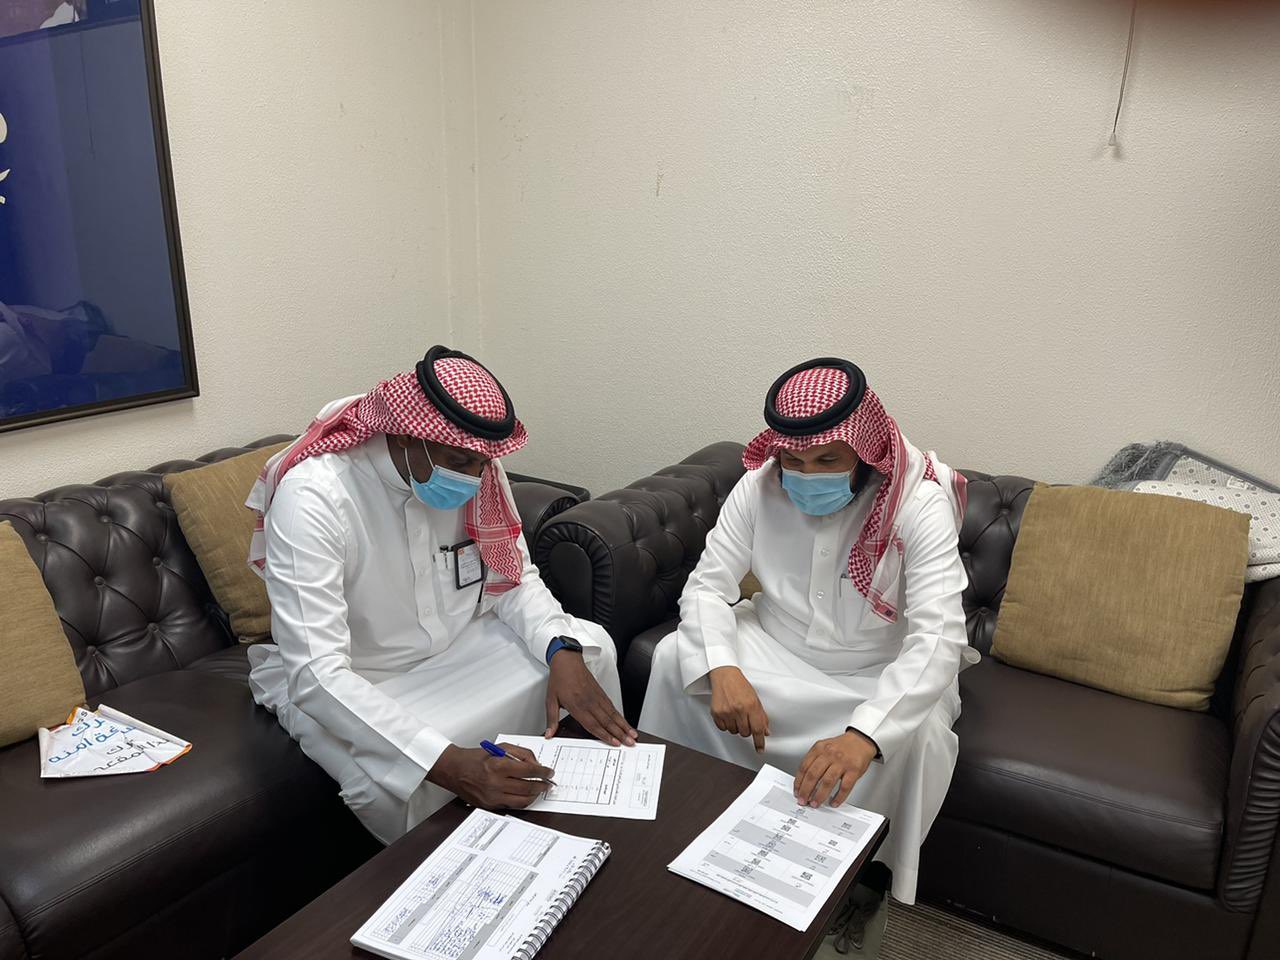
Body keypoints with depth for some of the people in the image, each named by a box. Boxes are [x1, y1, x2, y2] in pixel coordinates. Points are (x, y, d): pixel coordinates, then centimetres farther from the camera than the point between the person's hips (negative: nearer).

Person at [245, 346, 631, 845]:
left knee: (590, 648, -5)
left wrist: (563, 652, -24)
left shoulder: (474, 469, -13)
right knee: (399, 783, -33)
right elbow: (317, 672, -36)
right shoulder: (311, 497, -31)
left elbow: (515, 578, -2)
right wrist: (448, 764, -47)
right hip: (351, 685, -5)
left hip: (457, 644, 6)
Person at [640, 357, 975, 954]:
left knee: (919, 732, -31)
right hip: (777, 647, 3)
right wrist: (723, 671, -36)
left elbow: (939, 636, -35)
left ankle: (872, 868, 0)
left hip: (881, 673, -2)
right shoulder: (760, 486, -15)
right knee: (674, 658, -16)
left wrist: (863, 735, -51)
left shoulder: (920, 504, -26)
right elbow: (707, 584, -14)